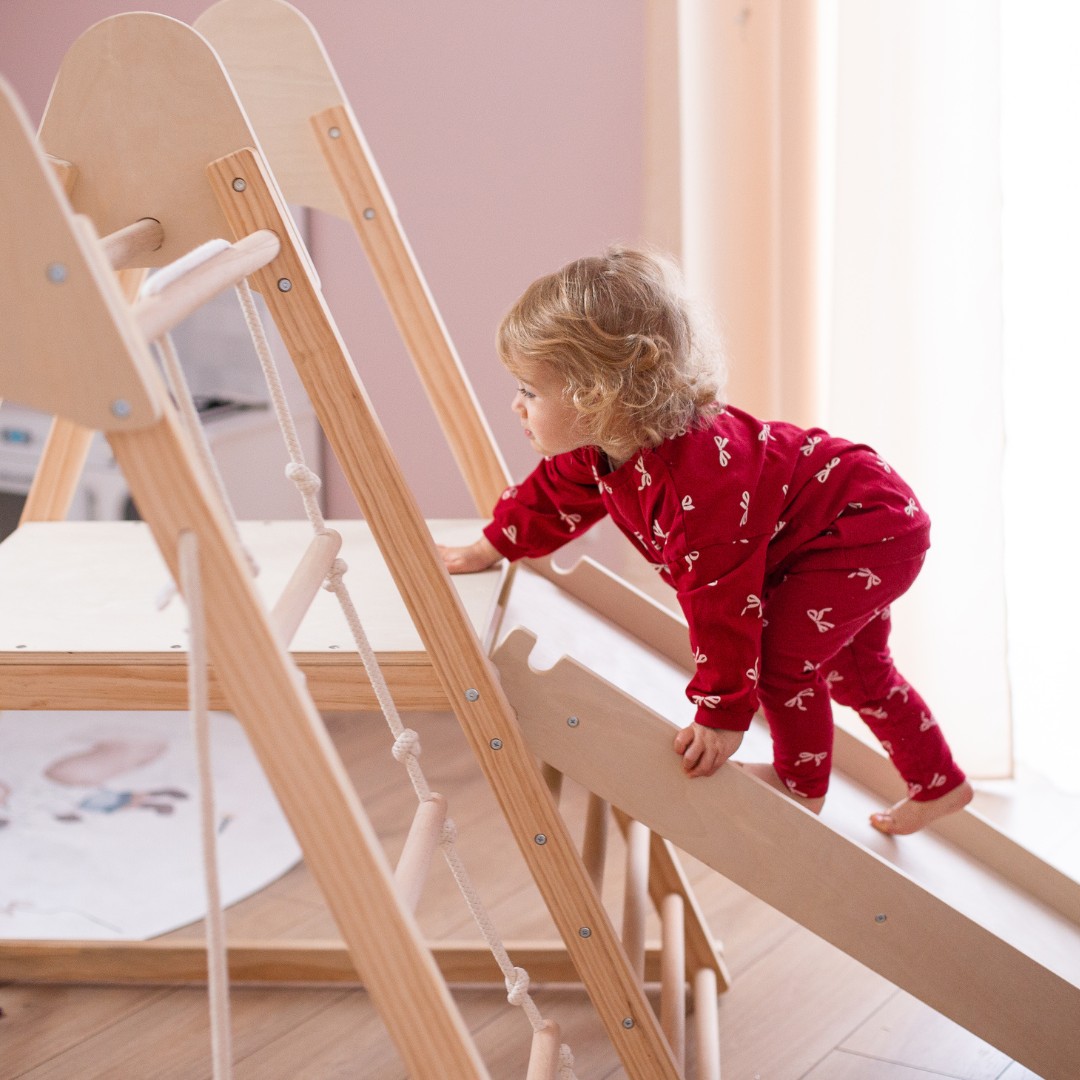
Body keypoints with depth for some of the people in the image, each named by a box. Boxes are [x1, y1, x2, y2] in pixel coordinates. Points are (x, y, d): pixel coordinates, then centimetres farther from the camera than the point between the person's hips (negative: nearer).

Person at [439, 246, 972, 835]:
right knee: (853, 669, 22)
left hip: (873, 528, -10)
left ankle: (802, 782, 9)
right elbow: (553, 493, 11)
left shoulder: (694, 482, -39)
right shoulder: (600, 446, -11)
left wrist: (723, 715, -25)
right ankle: (938, 784, 38)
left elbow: (721, 603, -34)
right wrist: (491, 547, 20)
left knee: (781, 653, -18)